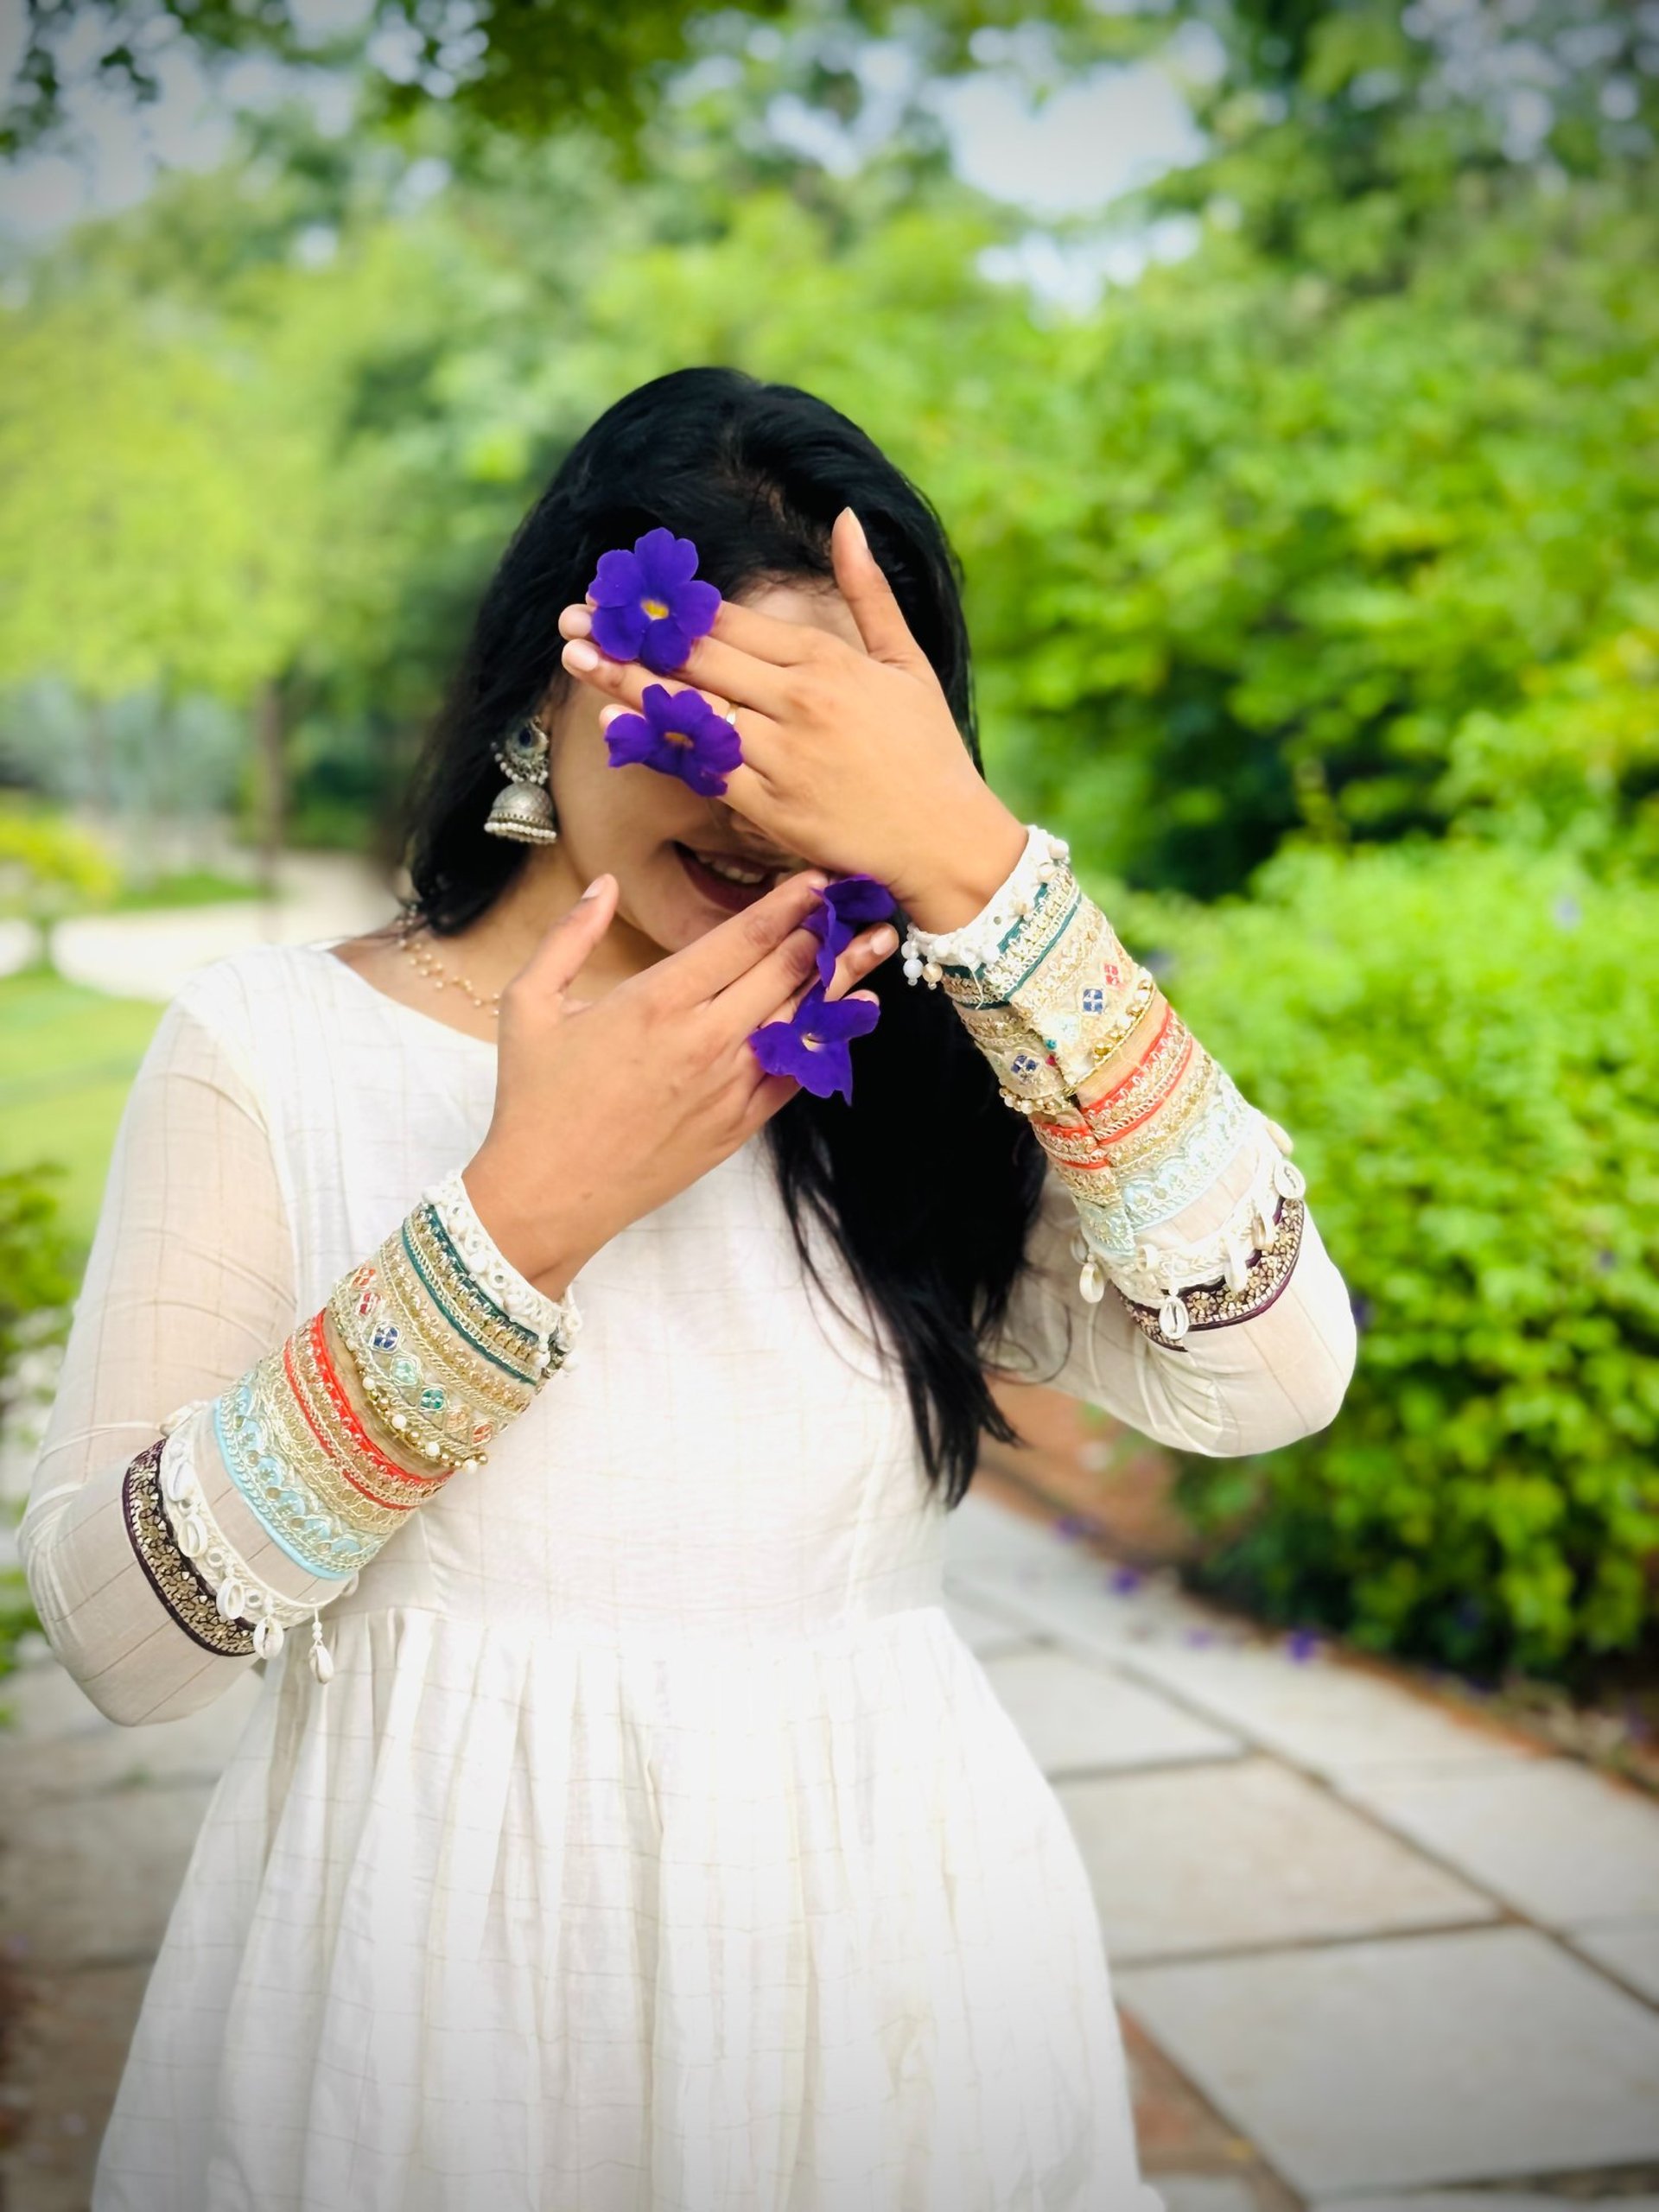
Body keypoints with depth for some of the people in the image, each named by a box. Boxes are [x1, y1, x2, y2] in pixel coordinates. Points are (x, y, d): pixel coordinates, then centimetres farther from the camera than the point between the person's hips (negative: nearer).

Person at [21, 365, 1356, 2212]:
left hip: (891, 1976, 2)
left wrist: (972, 862, -20)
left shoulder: (913, 1068, 0)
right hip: (433, 1987, -2)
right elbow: (114, 1634, -12)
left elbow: (1268, 1375, -16)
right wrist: (527, 1214, -20)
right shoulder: (269, 1049, -4)